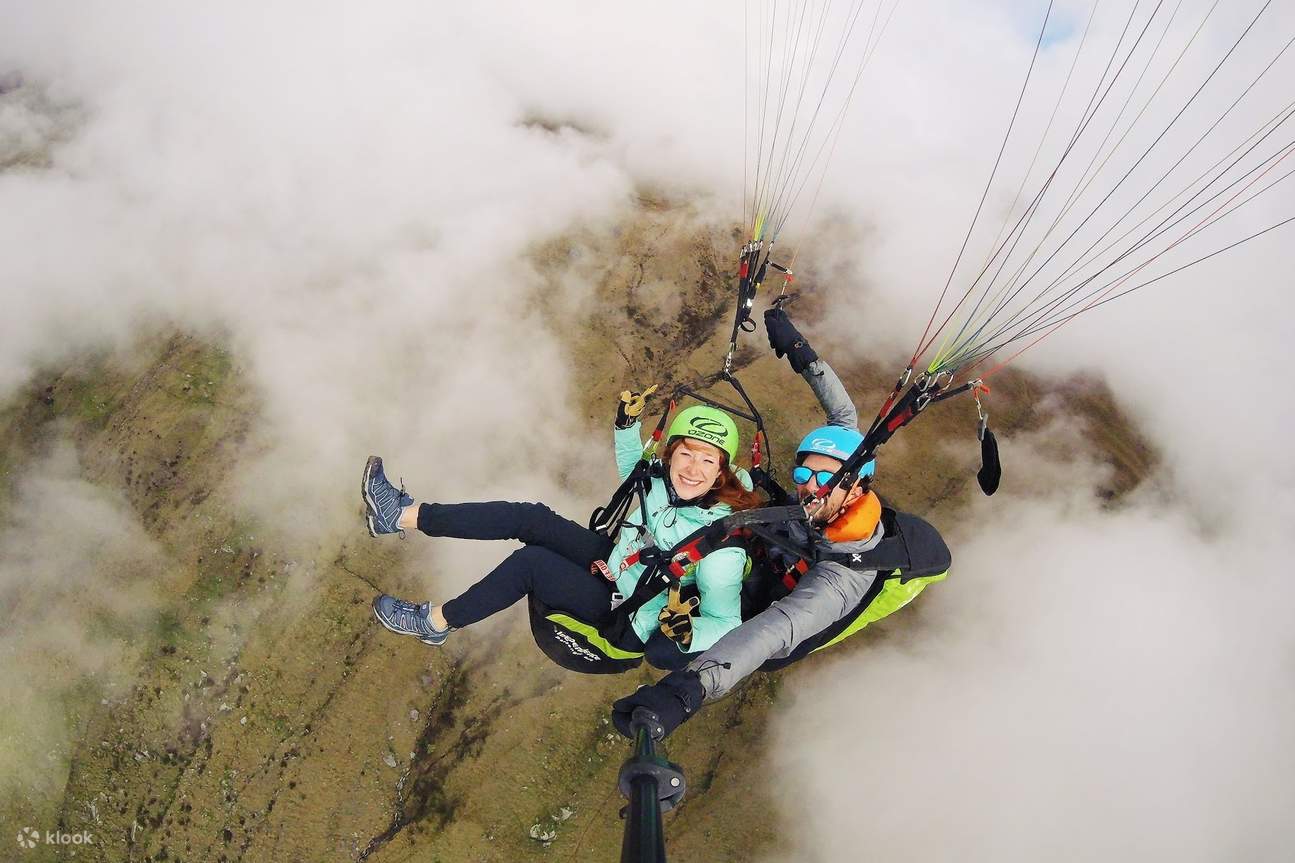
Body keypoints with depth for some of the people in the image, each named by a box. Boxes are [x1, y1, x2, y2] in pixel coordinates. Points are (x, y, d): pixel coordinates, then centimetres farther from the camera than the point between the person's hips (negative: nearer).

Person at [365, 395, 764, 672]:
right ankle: (402, 516, -4)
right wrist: (627, 425, -3)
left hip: (627, 624, -7)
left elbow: (727, 624, -25)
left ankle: (435, 623, -3)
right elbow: (632, 469, 12)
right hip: (612, 562, 7)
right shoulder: (667, 480, -11)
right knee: (531, 518, -10)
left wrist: (686, 634, -44)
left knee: (530, 561, -23)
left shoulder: (721, 545, -30)